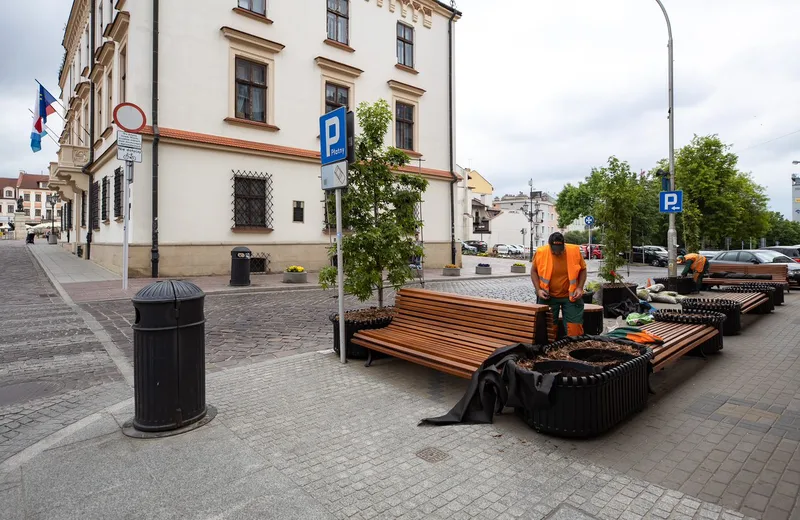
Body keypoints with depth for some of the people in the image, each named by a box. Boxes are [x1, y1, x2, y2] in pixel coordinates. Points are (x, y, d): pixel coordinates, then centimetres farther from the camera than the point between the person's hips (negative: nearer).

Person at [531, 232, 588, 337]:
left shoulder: (575, 250, -11)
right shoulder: (540, 252, -12)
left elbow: (583, 269, 4)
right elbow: (534, 271, 2)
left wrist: (580, 288, -7)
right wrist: (538, 289, -8)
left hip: (571, 296, 0)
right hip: (548, 297, 0)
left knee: (575, 328, 2)